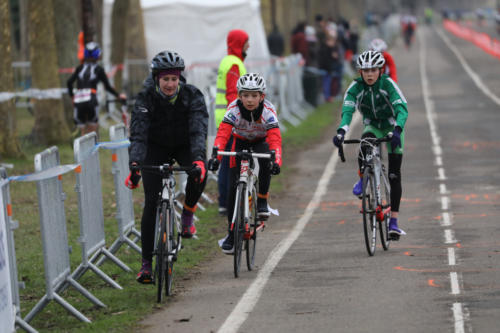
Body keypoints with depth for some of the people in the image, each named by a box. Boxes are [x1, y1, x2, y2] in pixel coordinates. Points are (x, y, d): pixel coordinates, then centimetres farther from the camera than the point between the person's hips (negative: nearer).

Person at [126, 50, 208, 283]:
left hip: (184, 144, 0)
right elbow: (138, 134, -33)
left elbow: (198, 130, -34)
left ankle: (187, 215, -2)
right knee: (151, 202, -12)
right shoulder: (146, 98, -24)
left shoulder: (192, 95, -23)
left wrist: (198, 159, -52)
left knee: (198, 175, -32)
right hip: (157, 147, 0)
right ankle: (146, 263, -6)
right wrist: (134, 164, -50)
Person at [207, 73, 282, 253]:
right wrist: (215, 156, -55)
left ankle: (262, 201, -13)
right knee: (233, 186, -10)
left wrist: (277, 161, -57)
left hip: (261, 142, -1)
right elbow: (222, 134, -38)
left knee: (265, 164, -36)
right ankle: (231, 231, 1)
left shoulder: (268, 111, -30)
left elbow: (275, 139, -41)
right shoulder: (234, 109, -28)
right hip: (240, 142, 1)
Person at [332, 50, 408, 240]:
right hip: (372, 126, 1)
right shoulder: (356, 87, -19)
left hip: (392, 127, -1)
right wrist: (341, 131, -52)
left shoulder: (388, 84, -25)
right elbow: (347, 110, -33)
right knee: (365, 141, -37)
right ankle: (362, 179, -15)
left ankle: (393, 222, -2)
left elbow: (402, 108, -36)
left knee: (394, 175, -6)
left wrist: (397, 130, -54)